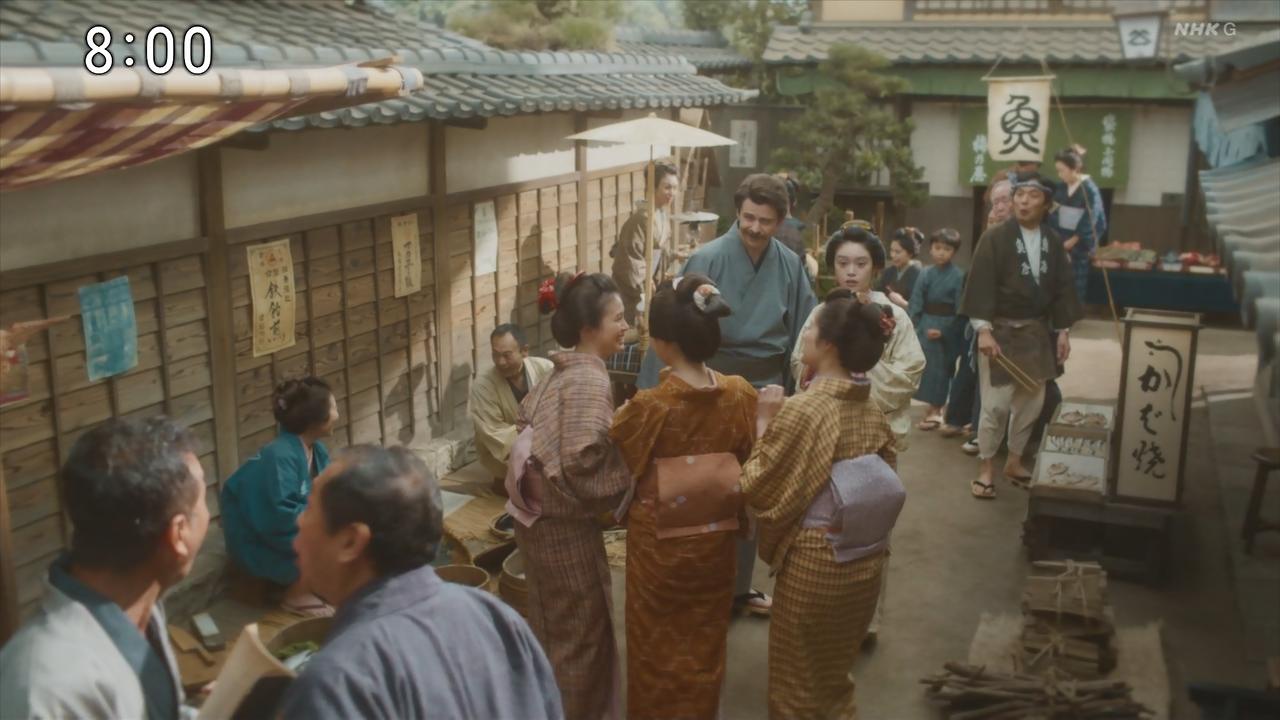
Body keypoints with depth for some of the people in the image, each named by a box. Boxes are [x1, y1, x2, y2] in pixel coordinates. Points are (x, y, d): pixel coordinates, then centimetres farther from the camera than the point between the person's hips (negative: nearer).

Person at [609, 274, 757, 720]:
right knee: (704, 642, 23)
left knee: (658, 646, 17)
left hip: (659, 544, -4)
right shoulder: (741, 395, -12)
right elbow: (749, 464, 0)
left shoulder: (650, 406, -25)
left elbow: (614, 460, -8)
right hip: (715, 539, 4)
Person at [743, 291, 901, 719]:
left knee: (798, 683, 15)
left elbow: (758, 490, -16)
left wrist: (765, 421, -9)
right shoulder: (872, 410, -2)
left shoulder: (802, 411, -22)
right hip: (865, 561, 7)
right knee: (836, 674, 27)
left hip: (813, 564, -6)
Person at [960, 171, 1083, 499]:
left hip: (1037, 331, 5)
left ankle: (1014, 462, 28)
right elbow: (980, 285, -13)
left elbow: (1062, 287, 11)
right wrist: (983, 330, -19)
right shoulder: (995, 237, -10)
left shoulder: (1054, 242, 5)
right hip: (1000, 330, -5)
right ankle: (985, 469, 9)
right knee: (996, 404, -5)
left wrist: (1063, 330, 8)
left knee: (1031, 401, 12)